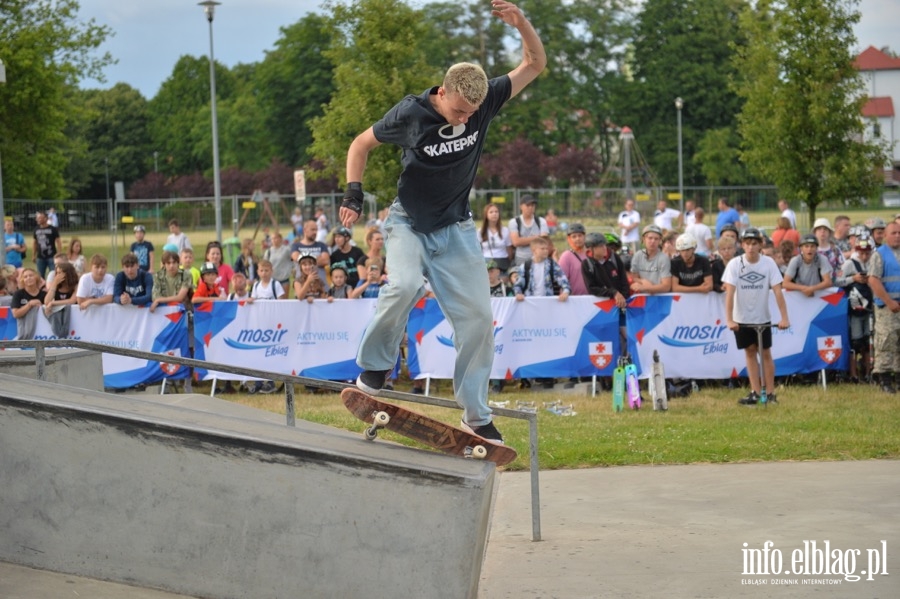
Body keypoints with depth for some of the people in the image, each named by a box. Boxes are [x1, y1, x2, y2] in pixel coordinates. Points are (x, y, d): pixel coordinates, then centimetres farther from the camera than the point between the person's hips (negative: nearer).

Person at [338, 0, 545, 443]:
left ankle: (476, 414, 10)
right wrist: (353, 192, -16)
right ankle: (373, 370, -10)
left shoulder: (484, 103, -13)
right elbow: (361, 144, -4)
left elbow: (535, 65, -6)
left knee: (478, 316, -2)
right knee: (405, 285, -32)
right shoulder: (410, 114, -20)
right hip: (409, 223, -3)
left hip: (455, 228, 3)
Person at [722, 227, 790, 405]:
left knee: (765, 353, 3)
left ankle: (770, 393, 9)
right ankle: (755, 393, 8)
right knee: (750, 352, 5)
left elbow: (777, 291, -16)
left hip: (762, 317, 0)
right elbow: (729, 292, -20)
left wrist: (784, 318, -23)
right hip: (742, 318, 0)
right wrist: (729, 319, -28)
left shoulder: (768, 263, -13)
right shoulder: (735, 264, -14)